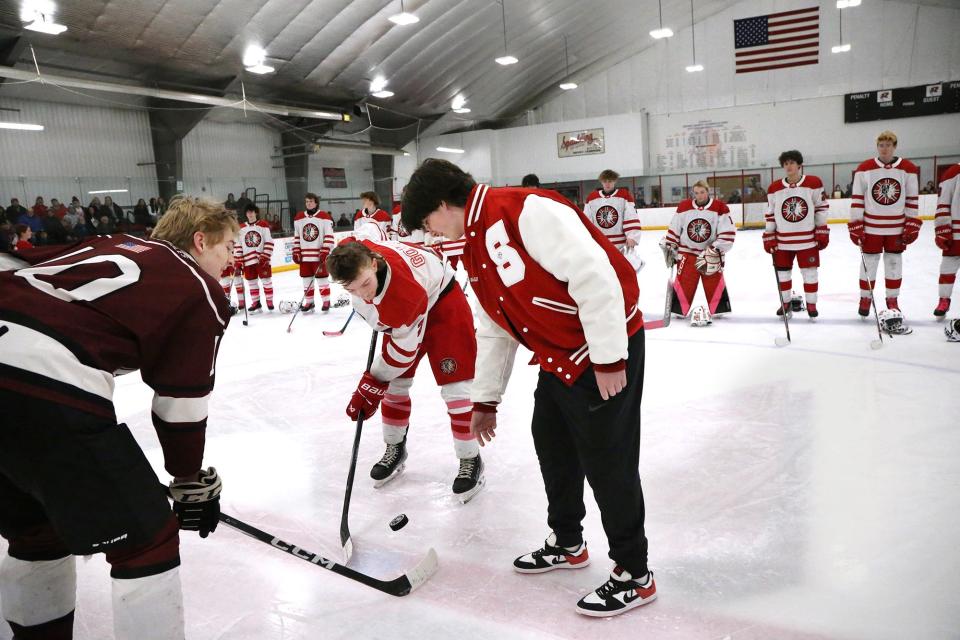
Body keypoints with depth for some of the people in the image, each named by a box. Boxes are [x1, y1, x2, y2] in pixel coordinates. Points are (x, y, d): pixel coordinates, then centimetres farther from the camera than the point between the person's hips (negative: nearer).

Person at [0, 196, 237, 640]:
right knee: (146, 540, 8)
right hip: (49, 393, -8)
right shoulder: (200, 292, 9)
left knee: (37, 529, 29)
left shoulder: (111, 246, 27)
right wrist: (191, 481, 21)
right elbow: (179, 403, 8)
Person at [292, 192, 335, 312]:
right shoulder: (299, 218, 9)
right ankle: (309, 302, 19)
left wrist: (325, 252, -15)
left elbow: (329, 237, -8)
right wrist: (296, 252, 7)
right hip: (305, 256, 4)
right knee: (307, 279, 9)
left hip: (320, 255, -4)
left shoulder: (324, 217, -6)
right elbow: (296, 237, 14)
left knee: (322, 278, 2)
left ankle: (326, 301, 14)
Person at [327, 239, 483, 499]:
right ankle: (395, 448, 26)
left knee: (454, 384, -10)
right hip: (398, 312, 7)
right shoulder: (354, 255, -26)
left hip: (441, 300, -7)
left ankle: (470, 460, 3)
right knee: (395, 382, 8)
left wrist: (372, 385, -23)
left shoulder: (405, 291, -43)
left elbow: (404, 347, -31)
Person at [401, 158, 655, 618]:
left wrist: (607, 358, -23)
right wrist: (485, 400, 20)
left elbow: (593, 273, -27)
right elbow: (495, 329, 17)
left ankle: (634, 574, 19)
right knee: (552, 446, 19)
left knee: (607, 461, -1)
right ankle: (567, 544, 40)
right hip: (559, 358, 10)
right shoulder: (474, 246, 10)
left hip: (608, 346, -10)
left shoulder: (522, 211, -21)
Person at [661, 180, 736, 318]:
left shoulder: (720, 208, -9)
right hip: (687, 251, 1)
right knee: (683, 282, -2)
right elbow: (674, 229, 8)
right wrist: (669, 246, 7)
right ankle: (679, 309, 10)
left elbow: (728, 233, -9)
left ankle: (719, 309, 10)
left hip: (710, 252, -1)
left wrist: (715, 250, -16)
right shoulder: (684, 207, -2)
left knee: (715, 283, -2)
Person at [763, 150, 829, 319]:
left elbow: (821, 208, 2)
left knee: (809, 271, 4)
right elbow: (770, 214, 6)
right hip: (782, 240, 2)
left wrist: (822, 232, -1)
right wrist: (769, 237, 3)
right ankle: (785, 303, 25)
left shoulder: (814, 183, -5)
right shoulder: (774, 189, -1)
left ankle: (811, 303, 19)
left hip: (808, 239, -2)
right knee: (783, 271, 9)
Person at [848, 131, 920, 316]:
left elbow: (912, 200, 3)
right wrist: (855, 226, -6)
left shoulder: (909, 169, -1)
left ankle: (892, 299, 23)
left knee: (894, 263, 10)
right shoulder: (864, 169, -5)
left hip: (897, 228, 1)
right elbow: (857, 199, -3)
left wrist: (912, 226, 0)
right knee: (869, 263, 5)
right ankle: (865, 298, 20)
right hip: (870, 227, -1)